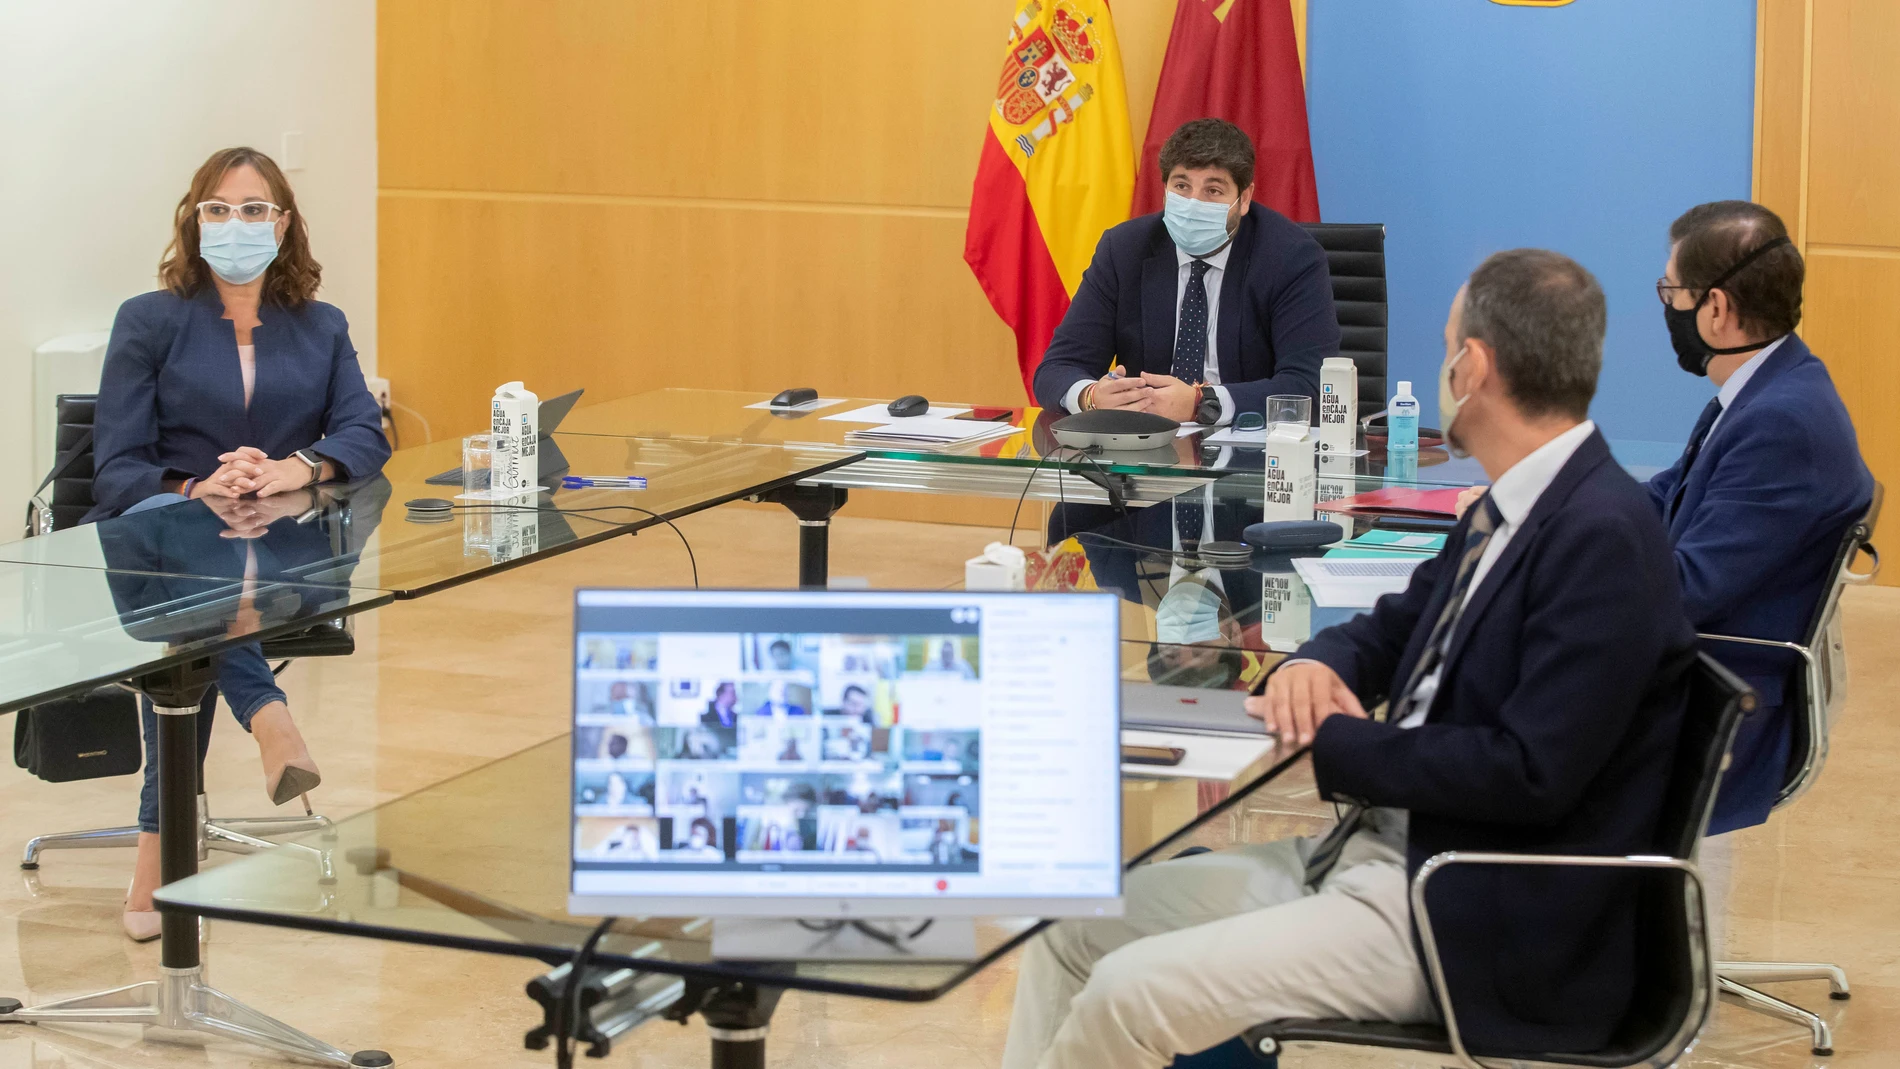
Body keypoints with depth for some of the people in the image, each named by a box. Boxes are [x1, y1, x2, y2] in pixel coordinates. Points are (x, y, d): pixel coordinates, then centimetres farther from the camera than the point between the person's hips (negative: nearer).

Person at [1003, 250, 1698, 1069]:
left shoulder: (1603, 536, -19)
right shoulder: (1512, 510, 10)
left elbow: (1531, 774, -24)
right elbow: (1392, 627, 21)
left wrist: (1331, 742, -15)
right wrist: (1316, 665, -3)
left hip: (1480, 926, -10)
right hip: (1383, 848, 10)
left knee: (1130, 993, -21)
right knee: (1074, 927, 5)